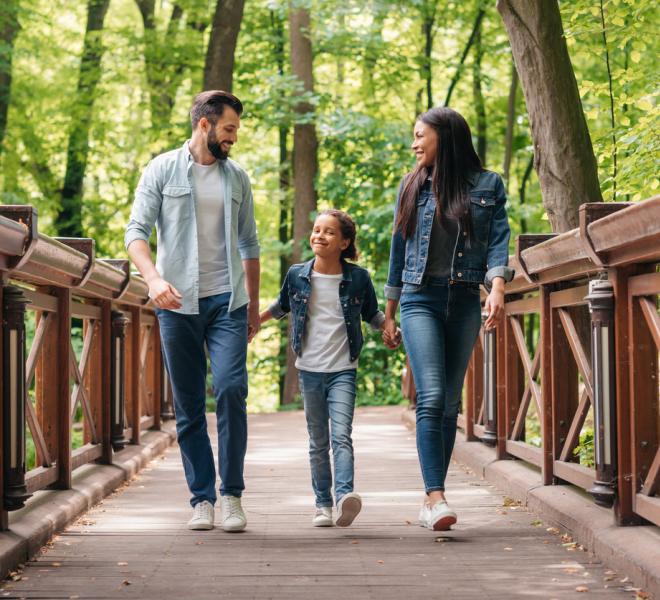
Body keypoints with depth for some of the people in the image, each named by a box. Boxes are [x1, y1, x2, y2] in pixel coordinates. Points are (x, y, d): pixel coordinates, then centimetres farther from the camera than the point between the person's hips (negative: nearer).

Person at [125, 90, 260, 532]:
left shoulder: (237, 177, 14)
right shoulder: (162, 171, 4)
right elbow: (136, 232, -3)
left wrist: (254, 304, 17)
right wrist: (154, 278, -20)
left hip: (227, 300, 1)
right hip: (178, 302, -1)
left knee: (231, 388, -15)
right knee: (189, 405, 2)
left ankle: (232, 494, -7)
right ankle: (202, 499, 9)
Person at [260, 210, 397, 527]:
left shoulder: (358, 278, -2)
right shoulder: (297, 275, 1)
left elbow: (372, 315, 12)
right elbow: (281, 305, 22)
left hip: (343, 370, -2)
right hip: (309, 370, 2)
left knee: (341, 435, -17)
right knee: (318, 442, 6)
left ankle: (344, 496, -31)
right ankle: (323, 505, 11)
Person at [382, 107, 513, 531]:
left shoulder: (488, 185, 5)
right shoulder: (413, 186, 10)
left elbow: (498, 241, -2)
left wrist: (497, 288, -21)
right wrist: (389, 314, 16)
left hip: (465, 302, 1)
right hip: (420, 300, 0)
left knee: (450, 402, 5)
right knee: (431, 397, -16)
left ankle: (432, 499, 12)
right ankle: (436, 498, -22)